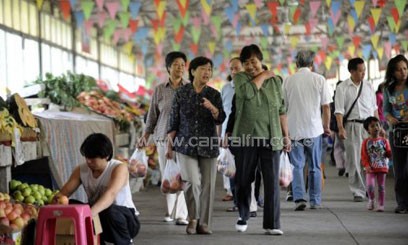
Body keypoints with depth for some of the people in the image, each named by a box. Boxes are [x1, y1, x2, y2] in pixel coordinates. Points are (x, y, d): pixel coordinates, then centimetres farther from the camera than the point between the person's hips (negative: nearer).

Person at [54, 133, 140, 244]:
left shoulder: (119, 168, -22)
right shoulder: (81, 170, -4)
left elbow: (111, 194, -39)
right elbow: (65, 192, -10)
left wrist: (91, 212, -56)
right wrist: (57, 199, -36)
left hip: (124, 219, -5)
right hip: (99, 219, 5)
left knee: (110, 211, -38)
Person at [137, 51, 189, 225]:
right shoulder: (159, 90, 9)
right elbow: (152, 115, 13)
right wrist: (145, 136, 6)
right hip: (164, 138, 2)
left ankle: (181, 214, -9)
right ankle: (171, 211, 16)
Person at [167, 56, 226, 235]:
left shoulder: (214, 94, 3)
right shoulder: (181, 93, 1)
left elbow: (220, 119, -6)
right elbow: (174, 121, 4)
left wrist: (212, 108, -26)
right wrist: (169, 145, 3)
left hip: (208, 146, 2)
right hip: (186, 145, -2)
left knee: (207, 185, 1)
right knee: (192, 181, -16)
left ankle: (204, 223, 13)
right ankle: (193, 218, 5)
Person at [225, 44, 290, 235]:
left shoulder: (275, 81, 11)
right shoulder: (239, 78, 5)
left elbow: (282, 110, 13)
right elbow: (248, 91, -18)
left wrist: (286, 136, 10)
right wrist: (262, 76, -4)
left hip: (270, 138, 1)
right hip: (246, 137, -1)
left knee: (272, 182, -4)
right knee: (243, 180, 7)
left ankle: (272, 224, -1)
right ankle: (243, 217, 25)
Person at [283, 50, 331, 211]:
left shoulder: (288, 81, 1)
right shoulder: (319, 79, -2)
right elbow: (326, 107, -1)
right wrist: (326, 126, 12)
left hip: (294, 129, 0)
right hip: (314, 129, 0)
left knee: (297, 166, 6)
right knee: (315, 167, 11)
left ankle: (299, 198, -9)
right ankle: (315, 201, 16)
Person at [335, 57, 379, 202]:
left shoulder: (368, 87, 11)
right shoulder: (342, 88, 0)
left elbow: (374, 108, 17)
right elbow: (339, 110, -4)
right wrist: (341, 128, -15)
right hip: (352, 126, -3)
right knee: (354, 160, -1)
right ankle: (358, 192, 6)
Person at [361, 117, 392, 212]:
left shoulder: (384, 141, 5)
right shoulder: (366, 142, 1)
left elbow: (389, 154, 7)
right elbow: (363, 156, -2)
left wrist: (390, 152, -16)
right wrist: (367, 166, -15)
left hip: (382, 168, 1)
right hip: (371, 169, -1)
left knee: (381, 187, 4)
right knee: (370, 185, -14)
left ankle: (381, 204, 15)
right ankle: (371, 199, 13)